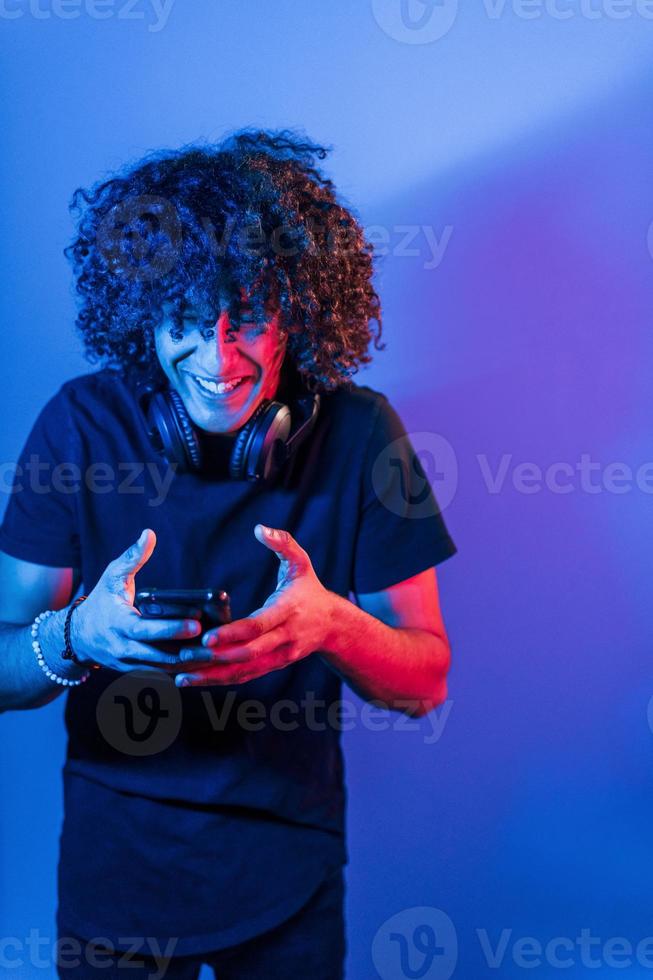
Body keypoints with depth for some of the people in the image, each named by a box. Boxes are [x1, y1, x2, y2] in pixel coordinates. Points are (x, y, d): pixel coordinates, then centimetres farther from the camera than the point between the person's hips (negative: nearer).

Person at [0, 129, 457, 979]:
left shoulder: (357, 434, -13)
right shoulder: (83, 424, -14)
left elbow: (425, 681, -9)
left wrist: (333, 624, -31)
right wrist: (76, 636, -34)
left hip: (291, 868, 1)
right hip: (115, 867, 0)